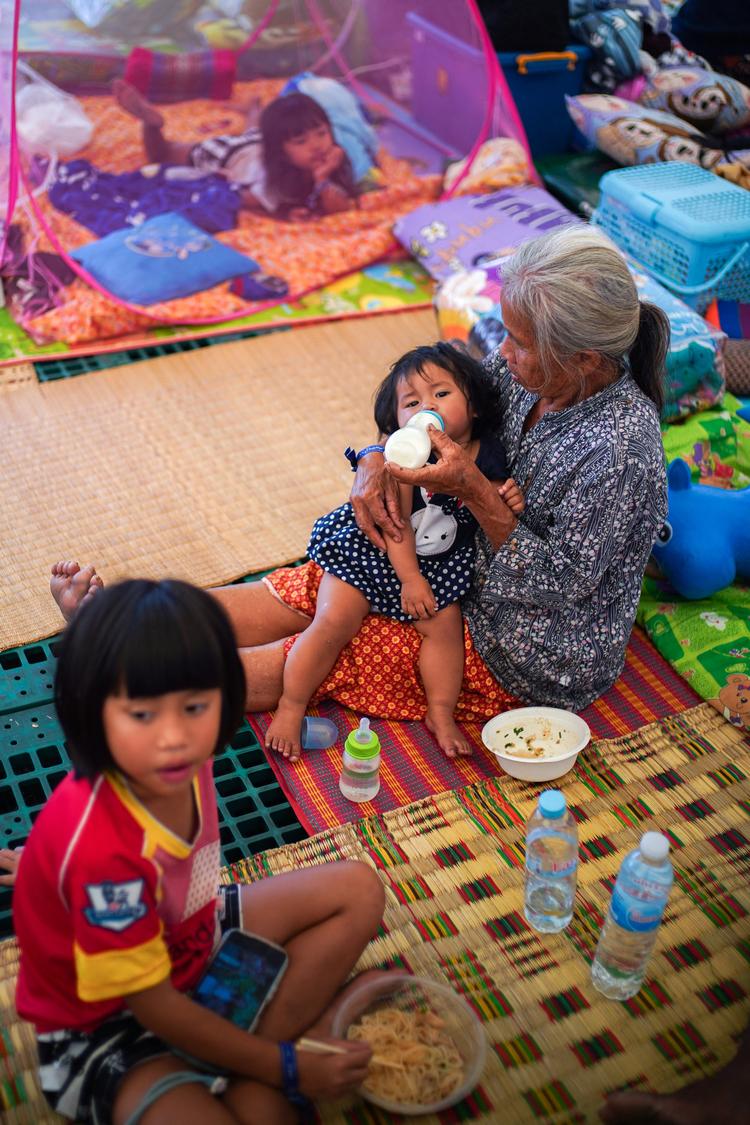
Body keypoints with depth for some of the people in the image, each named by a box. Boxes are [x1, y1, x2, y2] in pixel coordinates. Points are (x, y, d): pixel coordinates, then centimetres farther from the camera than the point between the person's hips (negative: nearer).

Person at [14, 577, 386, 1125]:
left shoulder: (177, 763, -18)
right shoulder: (103, 849, -37)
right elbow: (155, 1007, -24)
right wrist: (287, 1068, -19)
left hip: (192, 941, 8)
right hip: (105, 1025, -8)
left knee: (358, 889, 0)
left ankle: (246, 1068, -6)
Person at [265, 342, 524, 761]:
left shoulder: (489, 460, -7)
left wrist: (512, 504, -19)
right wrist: (410, 578, -19)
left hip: (437, 565, 3)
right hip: (371, 553, -3)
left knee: (445, 625, -14)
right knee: (333, 622, -12)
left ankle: (441, 714, 6)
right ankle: (291, 706, 3)